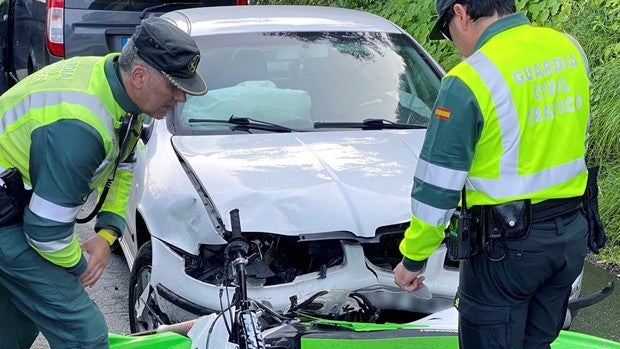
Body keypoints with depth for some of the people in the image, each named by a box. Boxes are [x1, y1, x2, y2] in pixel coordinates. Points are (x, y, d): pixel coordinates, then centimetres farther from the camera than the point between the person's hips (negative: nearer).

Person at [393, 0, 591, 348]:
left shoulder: (468, 81, -18)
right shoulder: (570, 48, 2)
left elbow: (437, 188, -14)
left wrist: (412, 259, -4)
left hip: (507, 242, -7)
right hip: (572, 234, 7)